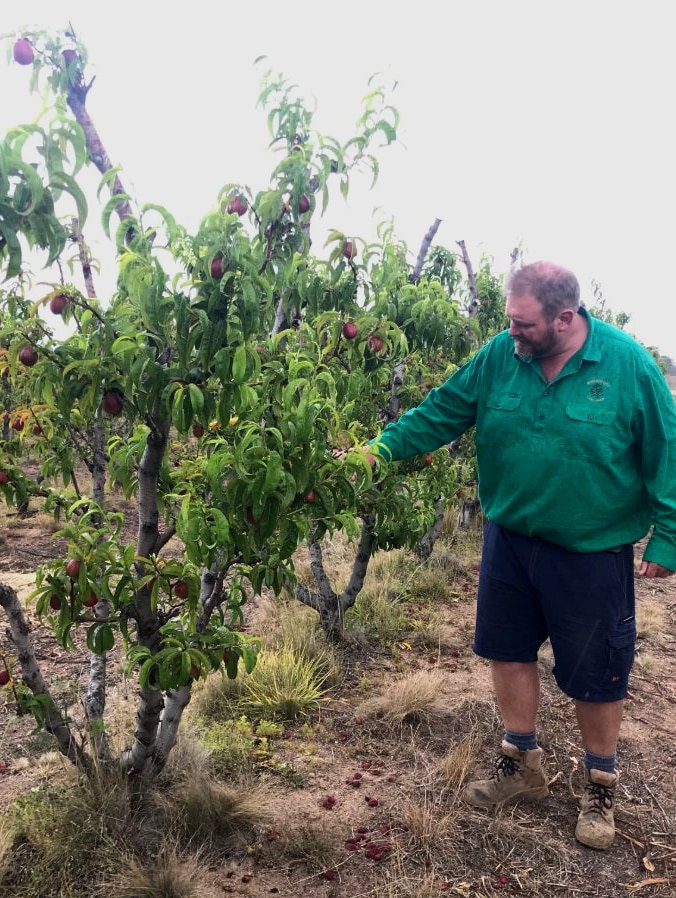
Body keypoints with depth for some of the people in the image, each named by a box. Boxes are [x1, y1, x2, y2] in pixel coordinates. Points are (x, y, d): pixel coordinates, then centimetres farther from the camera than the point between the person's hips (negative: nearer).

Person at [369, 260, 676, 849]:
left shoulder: (628, 364, -16)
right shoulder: (499, 356, -7)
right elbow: (441, 412, -3)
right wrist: (385, 445, -16)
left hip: (593, 551, -3)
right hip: (511, 537, 4)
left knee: (596, 673, 10)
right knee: (508, 648, 16)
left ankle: (601, 784, 36)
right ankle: (523, 762, 40)